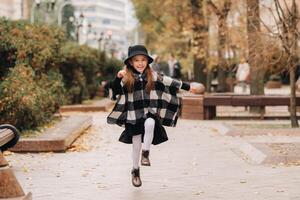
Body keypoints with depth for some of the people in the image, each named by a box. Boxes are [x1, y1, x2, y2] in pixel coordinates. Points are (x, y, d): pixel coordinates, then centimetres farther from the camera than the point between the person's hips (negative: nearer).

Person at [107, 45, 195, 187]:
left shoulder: (152, 76, 5)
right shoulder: (127, 78, -2)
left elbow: (169, 82, 13)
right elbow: (116, 92, -11)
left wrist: (187, 87, 17)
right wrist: (118, 78, -28)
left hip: (149, 112, 1)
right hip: (133, 115, -1)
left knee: (150, 124, -34)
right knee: (136, 144, 4)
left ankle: (146, 153, -16)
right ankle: (135, 170, 26)